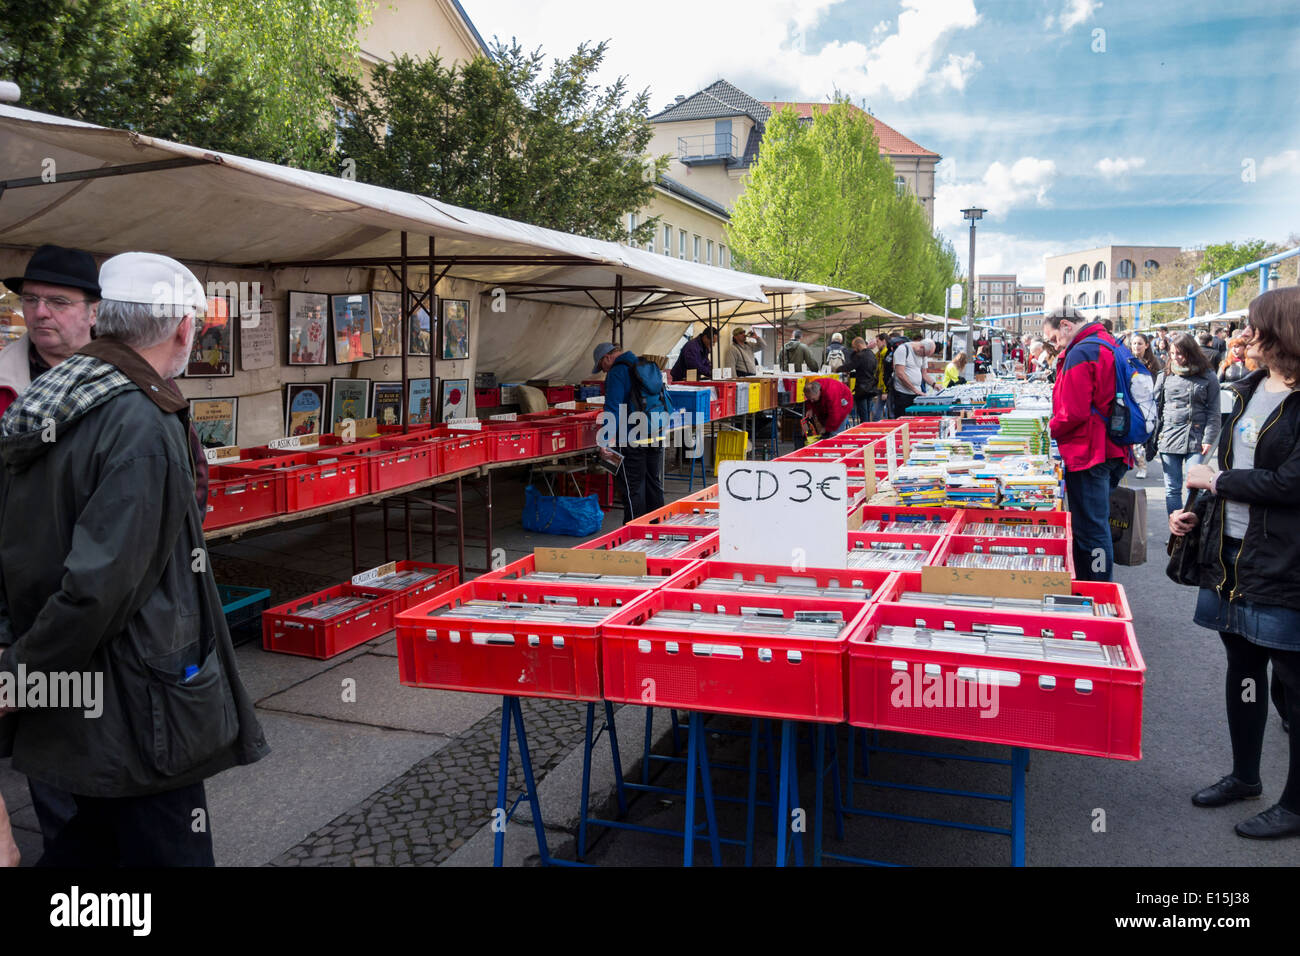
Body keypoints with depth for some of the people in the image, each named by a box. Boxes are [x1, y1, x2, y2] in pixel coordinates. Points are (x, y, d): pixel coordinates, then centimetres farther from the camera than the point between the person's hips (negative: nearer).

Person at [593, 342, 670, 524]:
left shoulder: (617, 373, -11)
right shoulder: (649, 366, 15)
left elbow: (612, 409, -18)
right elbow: (666, 401, 19)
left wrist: (606, 440, -18)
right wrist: (663, 424, 25)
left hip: (632, 439, -8)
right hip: (657, 434, 8)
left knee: (632, 486, -1)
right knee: (653, 481, 15)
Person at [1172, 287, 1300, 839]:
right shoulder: (1252, 389, 10)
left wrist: (1217, 481, -11)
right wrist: (1196, 510, 7)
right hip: (1233, 553, 8)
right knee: (1242, 669, 19)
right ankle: (1245, 776, 36)